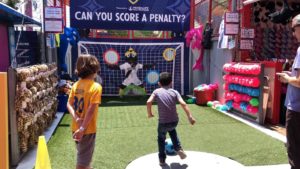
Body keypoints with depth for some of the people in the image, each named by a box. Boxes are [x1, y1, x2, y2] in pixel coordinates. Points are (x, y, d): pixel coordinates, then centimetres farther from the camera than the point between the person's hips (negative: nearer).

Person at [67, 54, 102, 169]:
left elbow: (69, 104, -6)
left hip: (75, 128, 7)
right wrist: (83, 128, -21)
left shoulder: (75, 85, 3)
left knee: (84, 156, 27)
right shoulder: (96, 87, -16)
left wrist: (77, 119, -15)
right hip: (88, 129, -7)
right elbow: (91, 109, -22)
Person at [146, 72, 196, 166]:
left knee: (161, 138, 24)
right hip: (174, 121, 3)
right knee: (172, 130, 36)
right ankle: (178, 149, 25)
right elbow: (183, 104, -9)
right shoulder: (174, 92, 4)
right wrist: (190, 116, -10)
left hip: (163, 122, -2)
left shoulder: (157, 91, 1)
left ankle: (162, 159, 30)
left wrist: (149, 113, 1)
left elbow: (149, 102, -14)